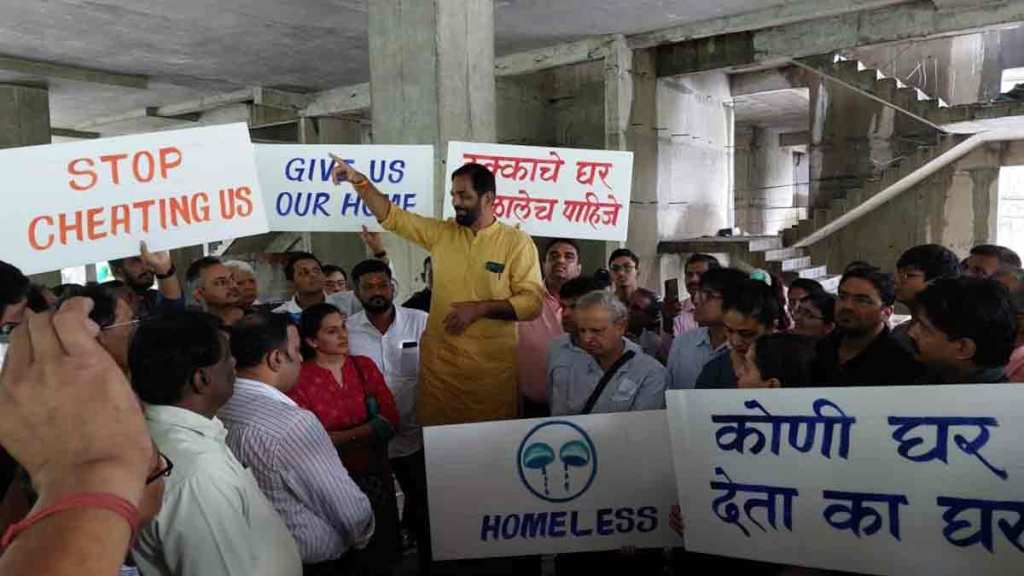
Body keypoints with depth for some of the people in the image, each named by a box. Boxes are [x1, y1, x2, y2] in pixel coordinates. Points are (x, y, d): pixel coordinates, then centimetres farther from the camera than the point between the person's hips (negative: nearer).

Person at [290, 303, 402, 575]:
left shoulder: (364, 365, 1)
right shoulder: (299, 378, -11)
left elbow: (390, 419, -4)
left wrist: (338, 437, -15)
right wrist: (367, 430, -16)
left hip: (375, 470, 3)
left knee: (385, 545, 14)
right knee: (346, 551, 12)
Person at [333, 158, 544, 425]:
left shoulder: (517, 242, -6)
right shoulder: (441, 233, 6)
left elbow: (532, 302, -9)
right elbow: (392, 216, 6)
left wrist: (481, 308, -17)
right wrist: (359, 181, -7)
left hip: (492, 365, -3)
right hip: (438, 359, 3)